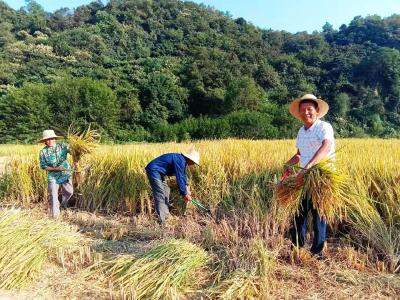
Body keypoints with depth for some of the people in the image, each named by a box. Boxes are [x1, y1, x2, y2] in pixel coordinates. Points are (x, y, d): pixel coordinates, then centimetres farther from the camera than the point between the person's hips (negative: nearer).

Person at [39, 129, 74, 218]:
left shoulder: (63, 146, -8)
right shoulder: (43, 152, -9)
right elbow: (43, 167, -8)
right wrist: (56, 169, -21)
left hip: (66, 174, 2)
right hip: (53, 176, -2)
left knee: (69, 192, 15)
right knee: (53, 195, -2)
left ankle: (63, 206, 46)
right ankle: (55, 215, 14)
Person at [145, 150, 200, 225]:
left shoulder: (183, 160, 7)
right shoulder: (180, 161, -24)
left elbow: (183, 175, 17)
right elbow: (179, 178, -23)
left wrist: (187, 188, 11)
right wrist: (184, 194, -14)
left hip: (158, 172, 11)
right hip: (153, 170, -11)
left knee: (166, 191, 16)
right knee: (160, 195, -11)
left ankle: (165, 215, 25)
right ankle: (161, 221, -7)